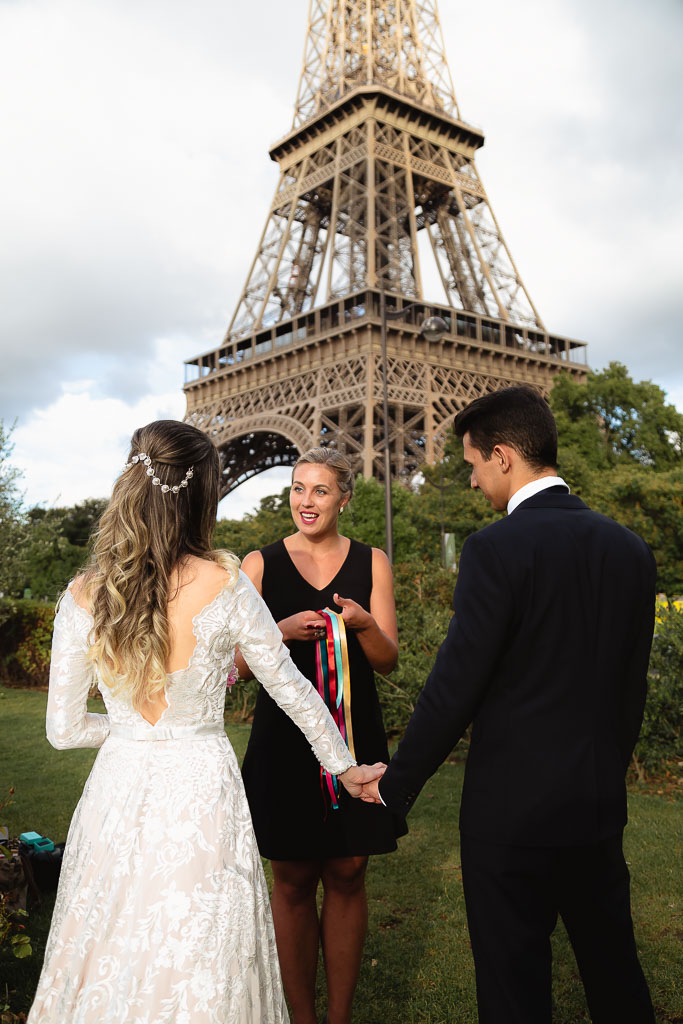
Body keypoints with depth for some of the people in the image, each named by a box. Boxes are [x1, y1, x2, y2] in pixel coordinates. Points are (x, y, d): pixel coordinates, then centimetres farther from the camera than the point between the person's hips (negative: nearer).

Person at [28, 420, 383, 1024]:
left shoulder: (83, 596, -7)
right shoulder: (224, 583, -15)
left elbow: (63, 729, 0)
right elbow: (290, 688, -4)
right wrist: (344, 765, 10)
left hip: (118, 788, 3)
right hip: (200, 787, -3)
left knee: (114, 959, 22)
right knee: (198, 975, 15)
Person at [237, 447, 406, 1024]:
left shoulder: (371, 563, 4)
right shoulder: (260, 564, 0)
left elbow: (388, 659, 3)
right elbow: (240, 662, 0)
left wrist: (362, 622, -18)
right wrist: (284, 630, -19)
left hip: (354, 737, 1)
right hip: (283, 739, -1)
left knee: (347, 877, 10)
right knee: (292, 881, 9)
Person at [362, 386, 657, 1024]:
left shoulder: (495, 548, -19)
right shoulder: (630, 548, 1)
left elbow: (454, 687, -18)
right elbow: (631, 687, 8)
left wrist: (395, 785, -5)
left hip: (512, 806, -6)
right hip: (599, 804, 7)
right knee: (614, 970, 24)